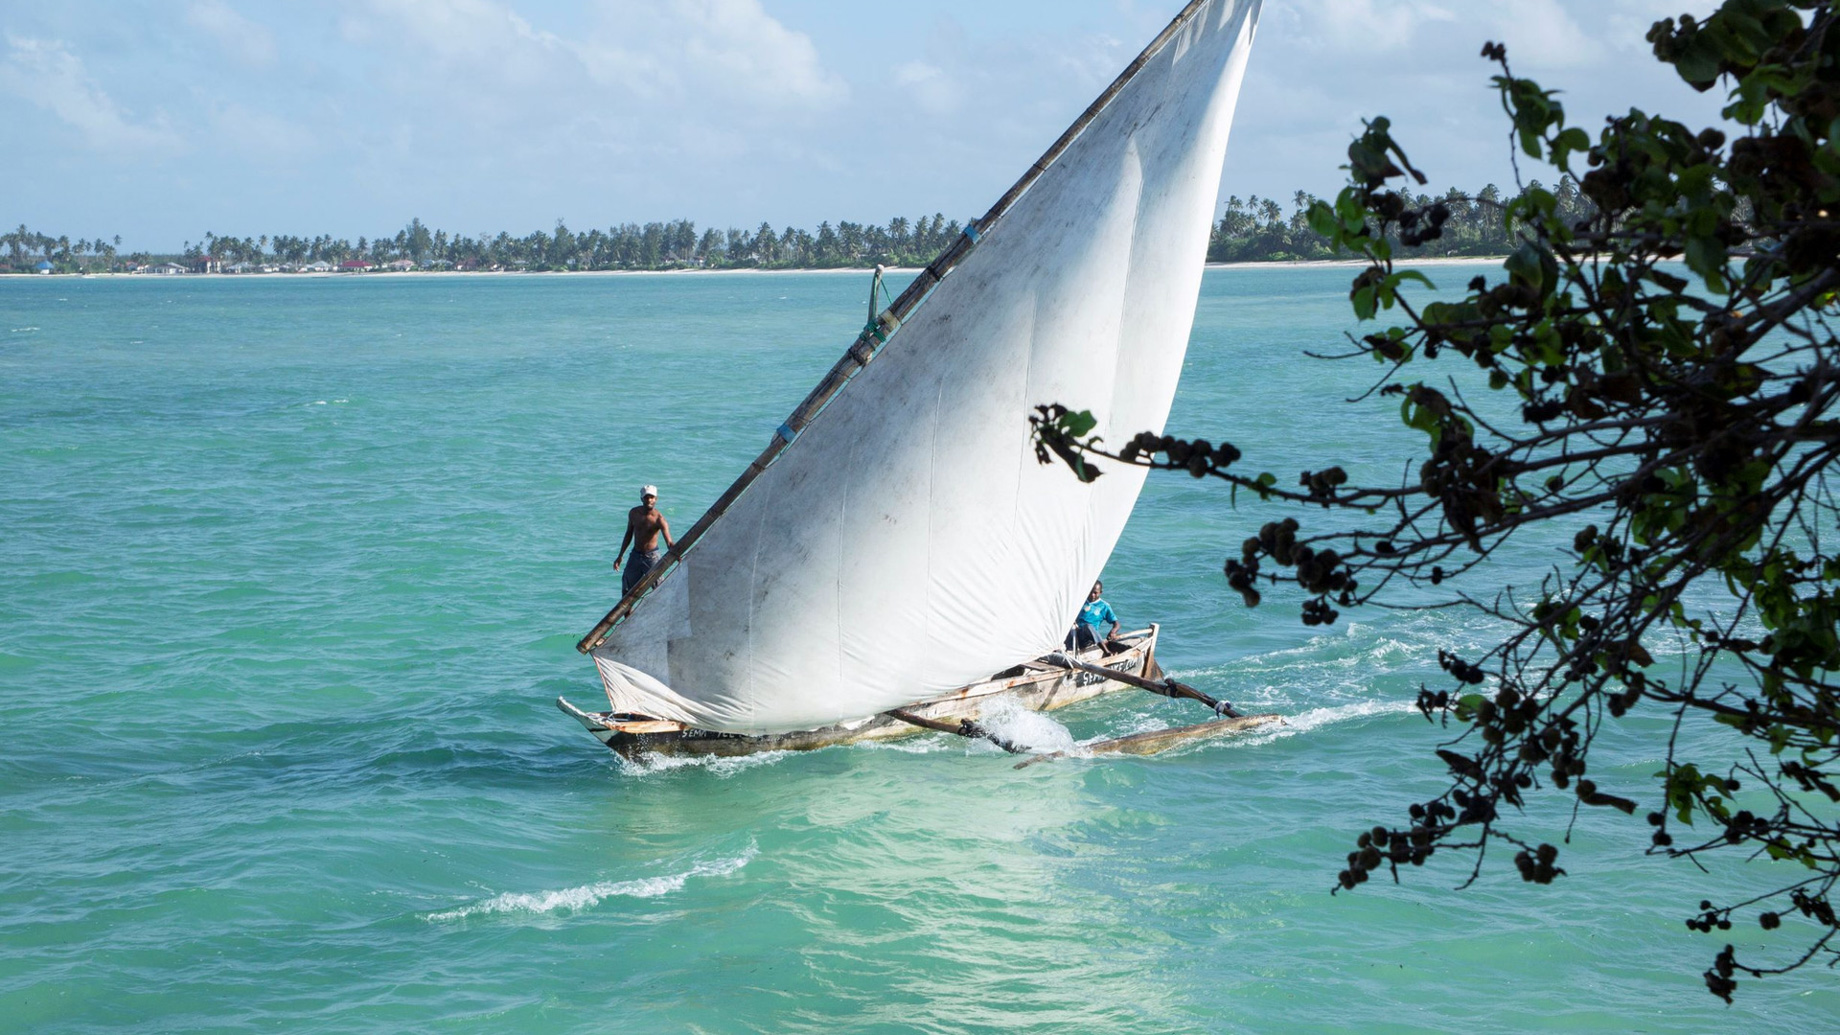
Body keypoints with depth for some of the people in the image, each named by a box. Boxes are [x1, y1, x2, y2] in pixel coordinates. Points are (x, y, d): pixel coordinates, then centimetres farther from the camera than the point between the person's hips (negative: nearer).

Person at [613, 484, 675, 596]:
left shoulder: (659, 519, -18)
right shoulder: (634, 513, -3)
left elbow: (669, 543, -29)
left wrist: (676, 550, -53)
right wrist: (620, 556, 14)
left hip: (652, 557, -5)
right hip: (635, 555, 5)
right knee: (627, 591, 9)